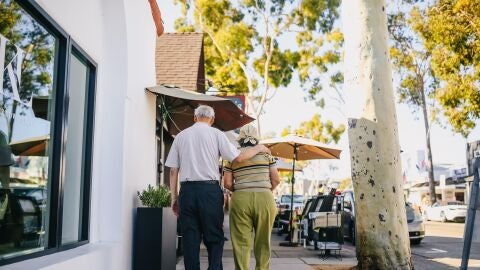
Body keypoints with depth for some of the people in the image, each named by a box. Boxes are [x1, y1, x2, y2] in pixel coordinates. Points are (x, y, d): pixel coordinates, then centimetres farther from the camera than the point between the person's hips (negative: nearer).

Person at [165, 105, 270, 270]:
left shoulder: (181, 136, 11)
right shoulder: (216, 134, 2)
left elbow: (173, 170, 7)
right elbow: (238, 158, -1)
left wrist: (174, 196, 12)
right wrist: (258, 149, 15)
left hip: (187, 190, 3)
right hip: (209, 189, -2)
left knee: (190, 239, 8)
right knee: (214, 238, 7)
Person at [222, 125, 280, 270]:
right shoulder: (266, 154, 8)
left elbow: (227, 183, 3)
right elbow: (276, 180, 3)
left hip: (240, 199, 0)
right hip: (265, 198, 1)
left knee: (241, 242, 3)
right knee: (263, 241, 11)